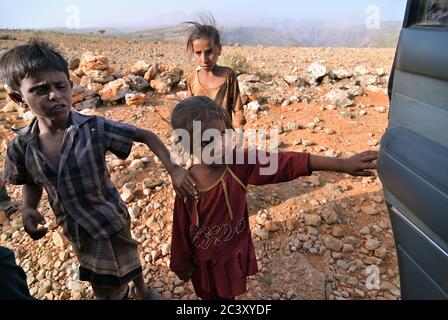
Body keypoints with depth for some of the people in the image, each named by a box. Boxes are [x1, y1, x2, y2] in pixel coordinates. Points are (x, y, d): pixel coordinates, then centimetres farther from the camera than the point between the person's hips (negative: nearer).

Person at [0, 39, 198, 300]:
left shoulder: (95, 128, -25)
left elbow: (146, 136, -17)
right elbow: (31, 183, 5)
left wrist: (173, 169, -27)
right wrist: (28, 209, -15)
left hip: (111, 219, -3)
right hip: (74, 228, 4)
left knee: (126, 259, 23)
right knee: (101, 282, 25)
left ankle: (142, 288, 57)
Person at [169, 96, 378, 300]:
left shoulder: (240, 163, -24)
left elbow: (287, 163, -31)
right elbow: (181, 228, -10)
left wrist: (342, 164, -37)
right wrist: (182, 264, 3)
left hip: (234, 255, 1)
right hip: (205, 261, -1)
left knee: (228, 294, 27)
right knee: (209, 294, 25)